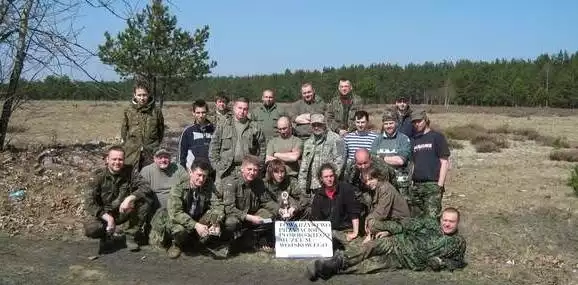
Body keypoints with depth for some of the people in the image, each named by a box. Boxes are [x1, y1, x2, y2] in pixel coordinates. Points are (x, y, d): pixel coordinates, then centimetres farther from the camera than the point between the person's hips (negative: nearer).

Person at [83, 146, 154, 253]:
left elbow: (146, 187, -17)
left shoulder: (129, 173, -7)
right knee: (90, 229, -32)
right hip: (103, 214, -1)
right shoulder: (98, 176, -11)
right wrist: (107, 217, -28)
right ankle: (105, 236, 7)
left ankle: (132, 235, -6)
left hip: (124, 212, 1)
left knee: (145, 201, -24)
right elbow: (89, 202, -16)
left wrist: (130, 198, -35)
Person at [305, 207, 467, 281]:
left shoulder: (458, 243, 4)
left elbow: (458, 262, 12)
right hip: (398, 243, 2)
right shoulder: (431, 223, 7)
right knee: (371, 247, -29)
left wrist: (441, 263, -7)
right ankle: (338, 261, -38)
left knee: (373, 264, -25)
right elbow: (410, 225, 11)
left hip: (410, 262, -2)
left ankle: (333, 269, -35)